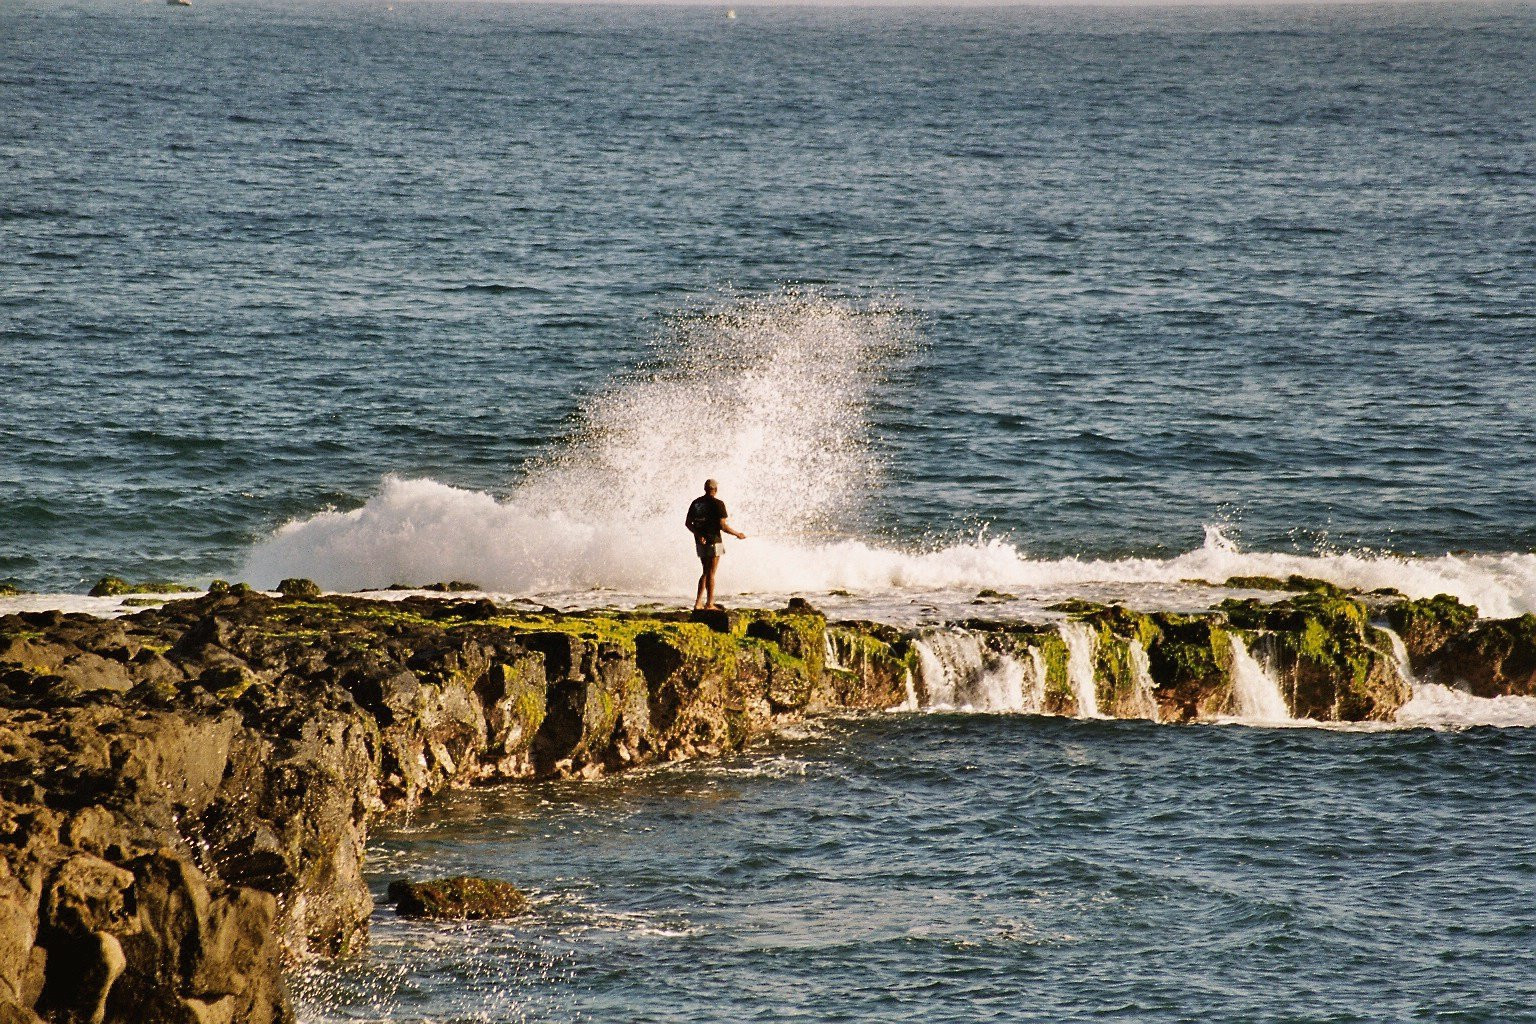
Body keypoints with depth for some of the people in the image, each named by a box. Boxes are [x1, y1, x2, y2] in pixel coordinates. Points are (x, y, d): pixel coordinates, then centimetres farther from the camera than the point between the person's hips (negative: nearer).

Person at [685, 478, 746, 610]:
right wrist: (737, 535, -2)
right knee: (711, 573, 0)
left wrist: (698, 535, -3)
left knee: (706, 572, 15)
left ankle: (698, 602, 9)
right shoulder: (717, 504, -11)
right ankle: (709, 604, 3)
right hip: (713, 542, -6)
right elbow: (723, 526, -15)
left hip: (700, 543, 6)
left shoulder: (696, 503, 8)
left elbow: (688, 523, 4)